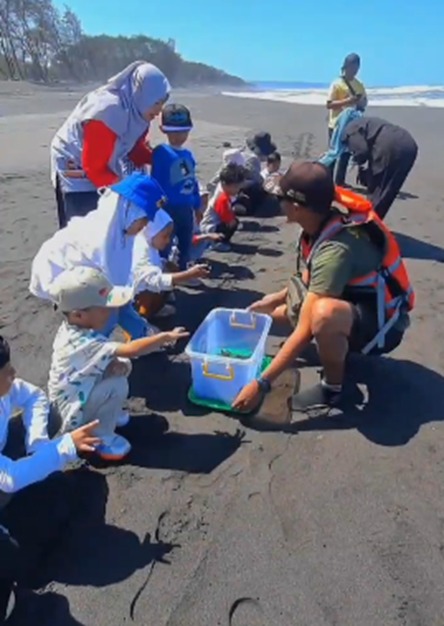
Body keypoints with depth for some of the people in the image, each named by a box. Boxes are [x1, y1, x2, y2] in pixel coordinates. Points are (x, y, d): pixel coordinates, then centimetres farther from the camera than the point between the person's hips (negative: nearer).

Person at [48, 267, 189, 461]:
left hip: (79, 394, 9)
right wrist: (165, 337, -32)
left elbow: (104, 358, 4)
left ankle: (108, 414, 17)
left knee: (122, 365, 0)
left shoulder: (72, 329, -6)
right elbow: (131, 350, -42)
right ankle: (101, 437, -8)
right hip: (74, 412, -9)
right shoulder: (86, 343, -37)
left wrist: (114, 365, -18)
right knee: (117, 385, -29)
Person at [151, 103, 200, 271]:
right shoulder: (161, 152, -11)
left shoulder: (188, 154, 11)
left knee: (185, 243, 20)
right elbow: (156, 182, -14)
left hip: (186, 208, 8)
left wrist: (197, 205, 19)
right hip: (168, 207, -7)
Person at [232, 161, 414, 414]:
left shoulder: (336, 250, -34)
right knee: (277, 310, 7)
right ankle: (338, 349, 14)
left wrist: (261, 383, -29)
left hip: (382, 322, -8)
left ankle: (333, 386, -12)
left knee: (324, 314, -40)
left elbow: (305, 331, -33)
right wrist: (279, 297, 5)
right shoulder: (321, 225, -9)